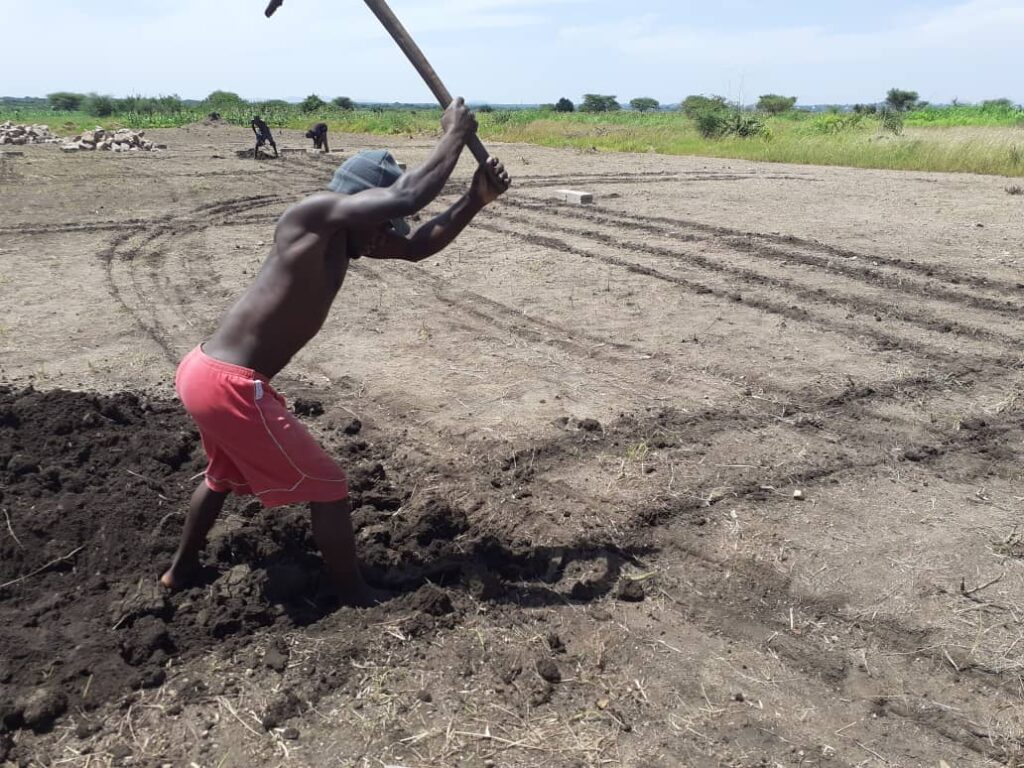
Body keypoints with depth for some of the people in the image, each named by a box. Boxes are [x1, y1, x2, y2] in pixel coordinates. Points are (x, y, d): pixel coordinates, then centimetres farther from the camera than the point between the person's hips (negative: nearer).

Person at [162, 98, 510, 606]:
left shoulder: (342, 239, 11)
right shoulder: (314, 214, -16)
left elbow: (418, 247, 14)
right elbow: (408, 197, -25)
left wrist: (476, 199, 4)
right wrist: (455, 136, -10)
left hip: (204, 372, 10)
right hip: (230, 385, -10)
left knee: (223, 474, 35)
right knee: (327, 487, 2)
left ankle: (180, 571, 55)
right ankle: (356, 599, 18)